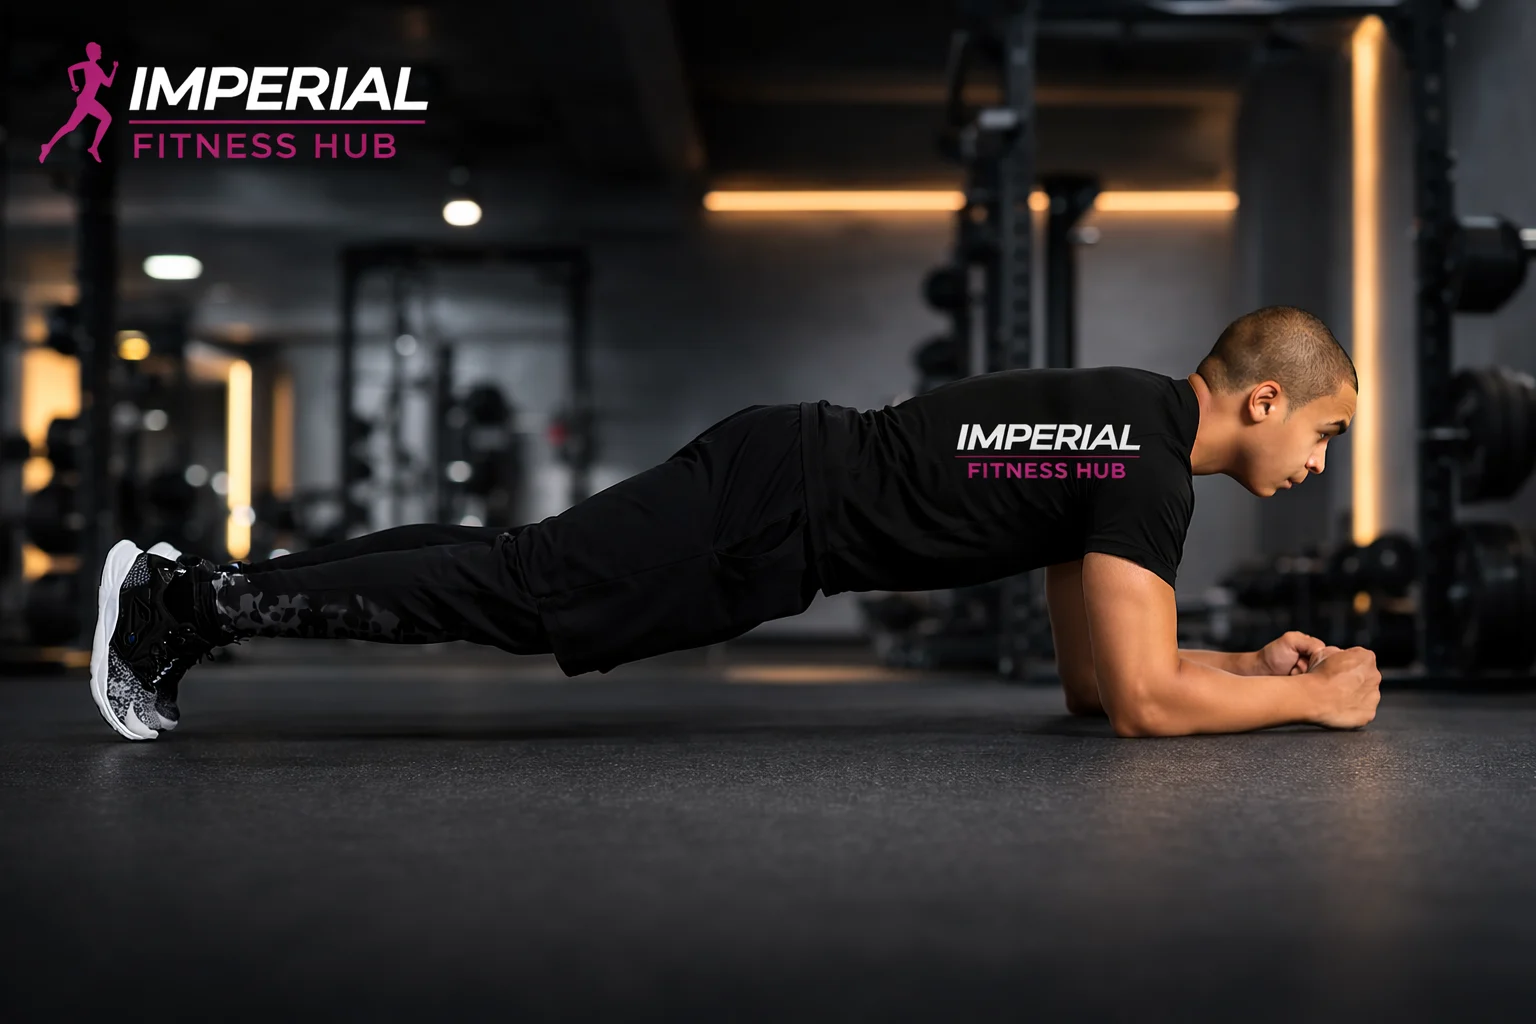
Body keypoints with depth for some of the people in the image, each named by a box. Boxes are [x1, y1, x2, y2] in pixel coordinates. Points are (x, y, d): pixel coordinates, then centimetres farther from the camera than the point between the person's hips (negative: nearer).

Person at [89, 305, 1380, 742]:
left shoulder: (1139, 422, 15)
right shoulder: (1151, 463, -16)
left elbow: (1095, 672, 21)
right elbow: (1144, 701, -22)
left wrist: (1255, 659, 16)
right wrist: (1310, 696, -8)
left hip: (778, 476, 9)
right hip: (773, 512, -9)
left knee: (509, 581, 12)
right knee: (510, 592, -5)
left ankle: (194, 589, 19)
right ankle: (191, 602, 3)